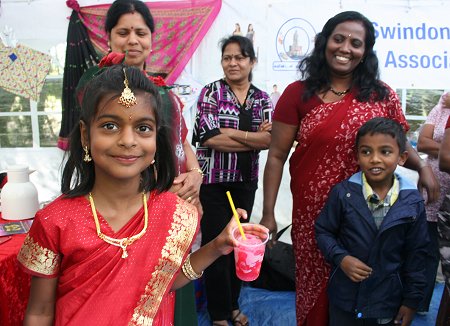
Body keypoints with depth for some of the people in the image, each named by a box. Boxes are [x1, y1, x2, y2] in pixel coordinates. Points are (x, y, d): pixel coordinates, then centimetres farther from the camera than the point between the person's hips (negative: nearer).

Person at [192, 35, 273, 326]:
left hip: (245, 182, 4)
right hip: (213, 181, -3)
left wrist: (232, 132, -18)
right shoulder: (211, 92, -4)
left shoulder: (262, 98, 6)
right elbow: (209, 137, -17)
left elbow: (269, 139, -8)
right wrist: (254, 138, -13)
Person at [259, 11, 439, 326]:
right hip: (313, 212, -1)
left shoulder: (382, 96, 1)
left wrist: (422, 166, -9)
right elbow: (277, 156, -2)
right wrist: (268, 213, -6)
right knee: (315, 283, 15)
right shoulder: (298, 94, -3)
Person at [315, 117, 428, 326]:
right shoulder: (343, 193, -13)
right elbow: (323, 231, -2)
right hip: (345, 295, 0)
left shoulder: (412, 202, -10)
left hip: (388, 300, 0)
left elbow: (416, 253, -2)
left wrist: (412, 300, 1)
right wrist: (341, 258, -18)